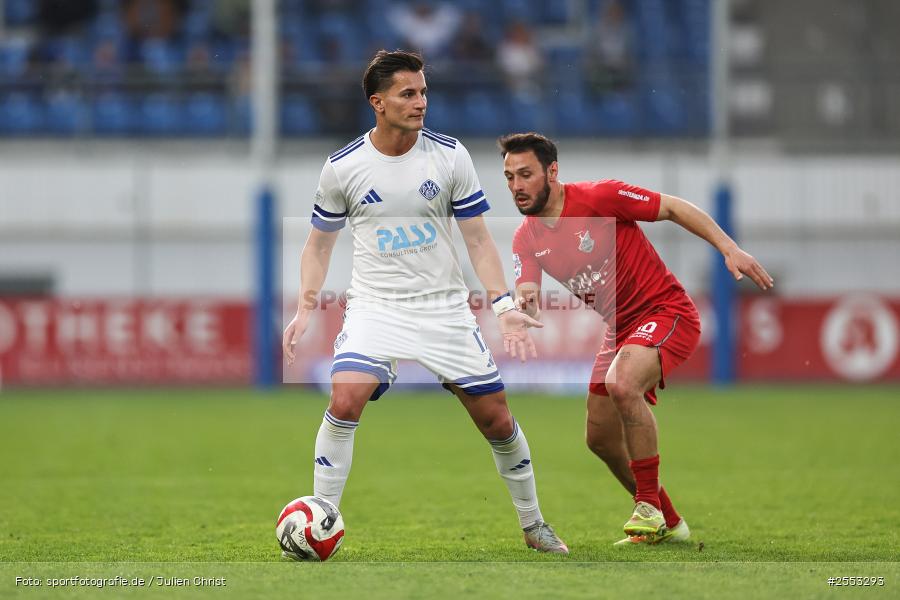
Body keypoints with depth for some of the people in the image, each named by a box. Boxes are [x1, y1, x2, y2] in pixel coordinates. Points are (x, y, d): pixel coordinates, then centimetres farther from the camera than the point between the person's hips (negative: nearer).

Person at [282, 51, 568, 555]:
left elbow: (478, 239, 1)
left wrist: (504, 306, -9)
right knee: (345, 400, -25)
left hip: (445, 306, 1)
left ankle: (533, 524, 23)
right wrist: (305, 309, -4)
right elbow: (320, 243, 9)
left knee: (497, 418, 1)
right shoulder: (343, 167, -4)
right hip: (375, 306, -1)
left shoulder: (450, 155, -4)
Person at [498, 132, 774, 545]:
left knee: (622, 384, -34)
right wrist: (523, 305, -37)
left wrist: (730, 249, -19)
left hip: (666, 312, -8)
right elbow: (527, 297, -11)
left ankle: (649, 507, -22)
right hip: (621, 328, 8)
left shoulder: (598, 197, -18)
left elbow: (674, 208, -12)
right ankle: (667, 523, 29)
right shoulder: (526, 240, 0)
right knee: (600, 438, 9)